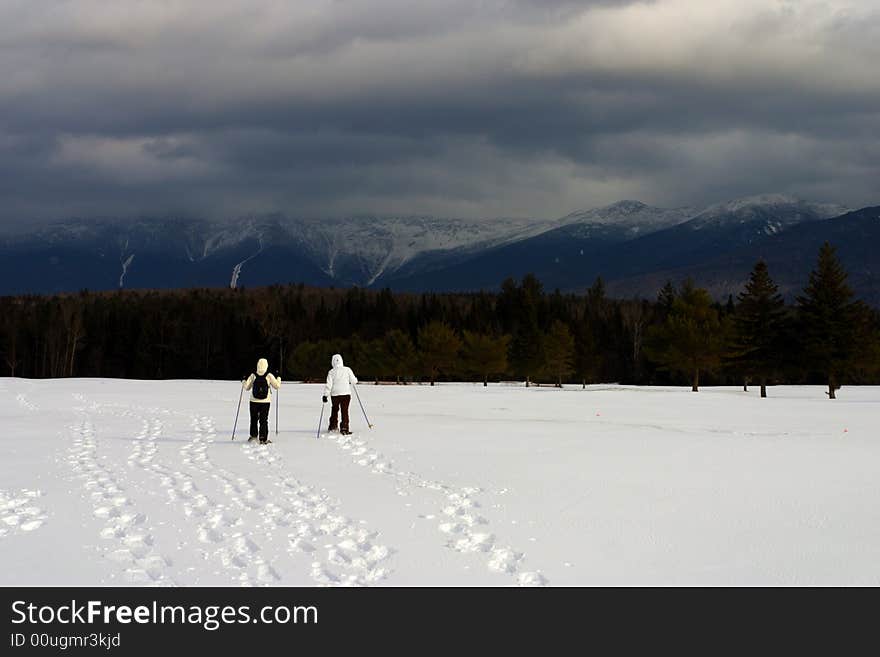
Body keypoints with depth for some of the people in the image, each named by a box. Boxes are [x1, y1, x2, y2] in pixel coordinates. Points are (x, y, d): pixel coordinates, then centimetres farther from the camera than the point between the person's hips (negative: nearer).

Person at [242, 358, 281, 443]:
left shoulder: (253, 376, -5)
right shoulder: (269, 376, -8)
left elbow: (247, 387, 0)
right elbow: (277, 386, -3)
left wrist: (243, 382, 21)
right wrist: (278, 379, 17)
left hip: (254, 401, 1)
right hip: (266, 402, -1)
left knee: (254, 419, 17)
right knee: (264, 420, 5)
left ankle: (253, 435, 15)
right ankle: (263, 439, -1)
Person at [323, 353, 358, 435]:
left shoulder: (331, 372, -3)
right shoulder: (347, 370, -3)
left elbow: (329, 385, -8)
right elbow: (354, 381, -1)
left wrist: (325, 395, -5)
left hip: (335, 394, 1)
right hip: (346, 394, -1)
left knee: (334, 410, 21)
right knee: (345, 411, 2)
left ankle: (333, 426, 26)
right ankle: (344, 428, -7)